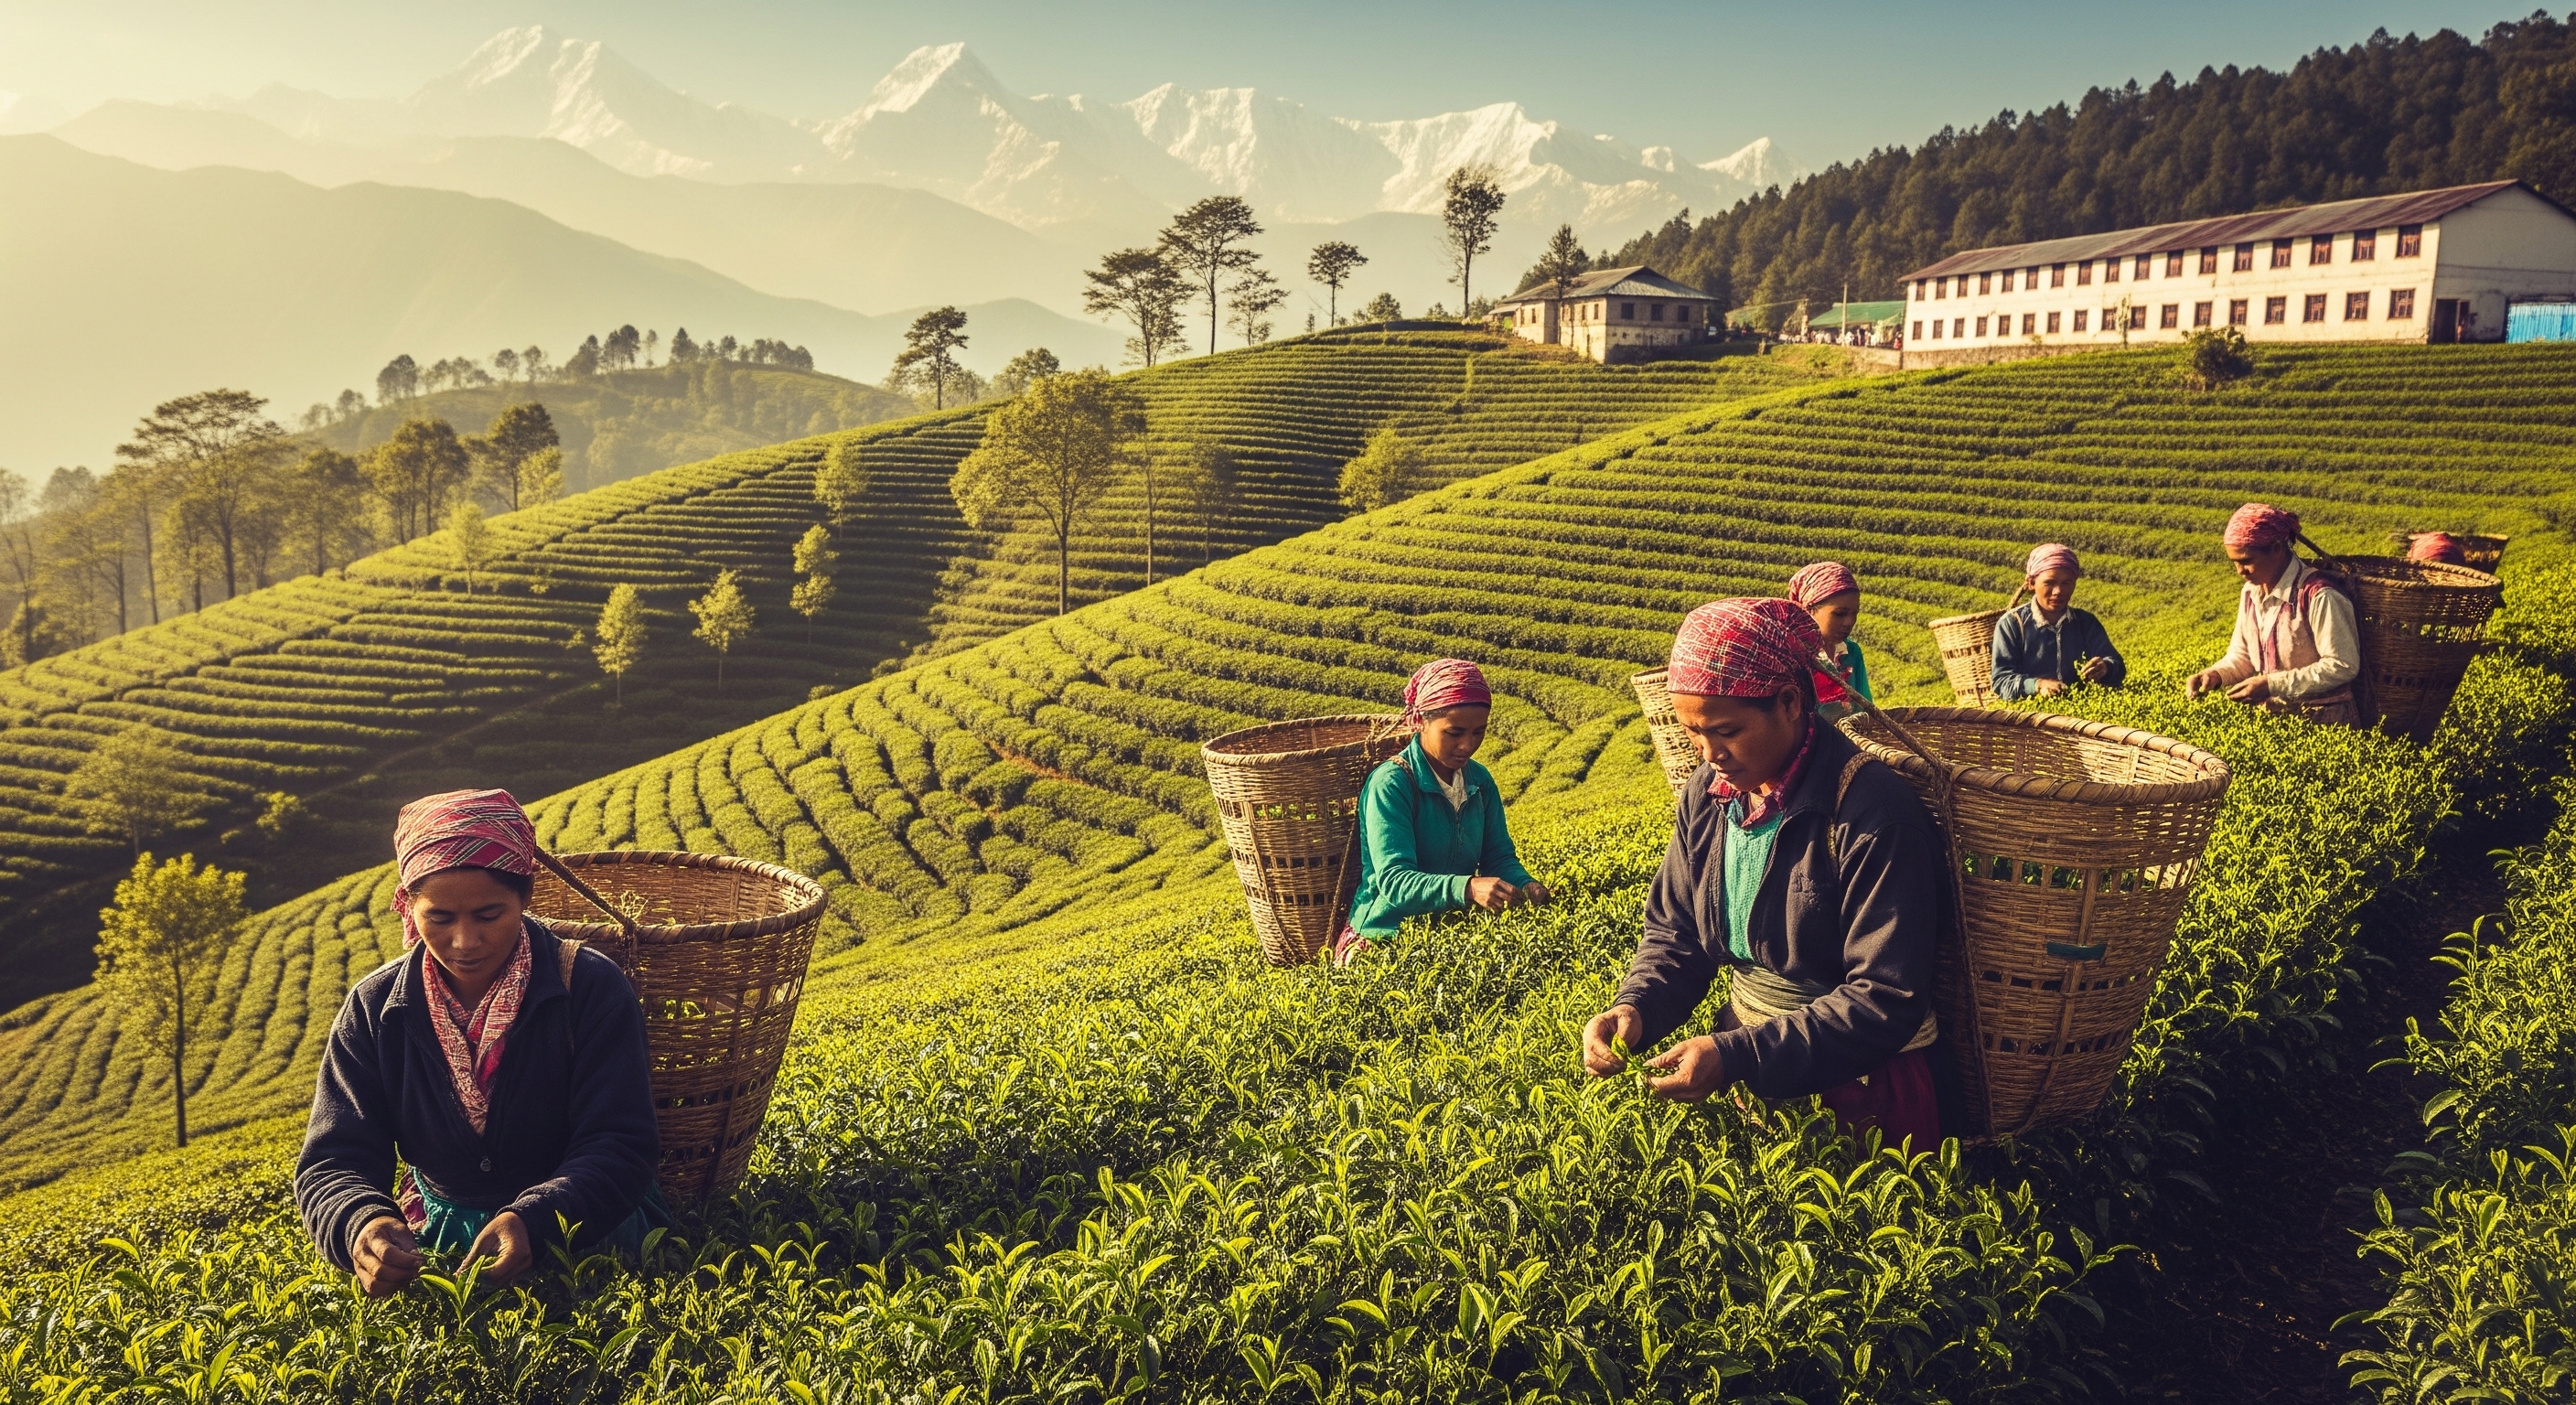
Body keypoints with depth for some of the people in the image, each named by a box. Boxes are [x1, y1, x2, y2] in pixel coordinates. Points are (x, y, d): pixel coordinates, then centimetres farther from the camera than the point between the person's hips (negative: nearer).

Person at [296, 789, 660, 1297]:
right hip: (434, 1242, 3)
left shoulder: (591, 988, -11)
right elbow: (333, 1163, -7)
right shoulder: (374, 1009, -3)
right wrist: (362, 1225, -32)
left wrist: (534, 1219, -35)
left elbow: (619, 1147, -15)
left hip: (584, 1233, -3)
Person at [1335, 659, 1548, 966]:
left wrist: (1524, 884, -15)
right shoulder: (1389, 785, -17)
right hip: (1385, 937, -6)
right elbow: (1393, 881, -25)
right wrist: (1467, 888, -41)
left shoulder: (1480, 781, 4)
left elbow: (1498, 856, 9)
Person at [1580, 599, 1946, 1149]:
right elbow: (1674, 933, 11)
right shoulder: (1708, 793, 2)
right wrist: (1636, 1006, -10)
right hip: (1745, 1065, 6)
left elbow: (1888, 1000, -21)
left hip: (1860, 1083, -6)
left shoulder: (1872, 814, -19)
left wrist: (1740, 1056, -27)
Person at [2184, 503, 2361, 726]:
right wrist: (2214, 675, -4)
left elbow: (2343, 666, -16)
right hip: (2273, 716, 6)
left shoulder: (2318, 597, -17)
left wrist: (2272, 685, -19)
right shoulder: (2250, 593, 7)